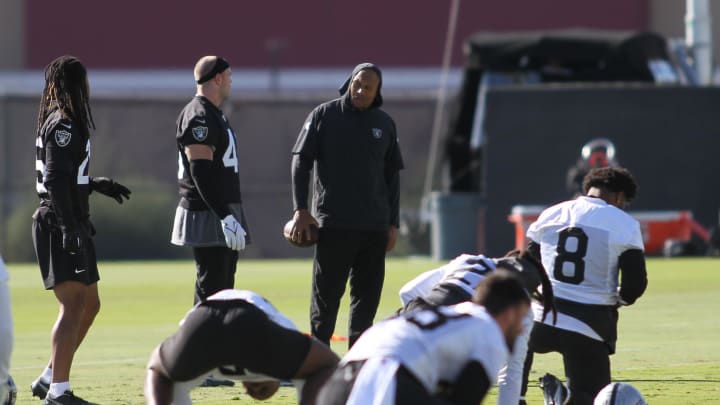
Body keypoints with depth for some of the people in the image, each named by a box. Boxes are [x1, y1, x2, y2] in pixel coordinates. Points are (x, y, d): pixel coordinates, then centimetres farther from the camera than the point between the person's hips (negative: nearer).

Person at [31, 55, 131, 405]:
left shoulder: (59, 123, 17)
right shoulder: (63, 125, -13)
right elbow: (56, 181, -21)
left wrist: (97, 185, 31)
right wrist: (68, 228, -26)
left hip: (70, 226, 10)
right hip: (60, 225, -10)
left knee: (89, 304, 15)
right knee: (73, 305, -14)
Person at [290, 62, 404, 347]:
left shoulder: (384, 124, 12)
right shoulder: (324, 115, 2)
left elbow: (392, 174, 17)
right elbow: (301, 161, 1)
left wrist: (393, 224, 11)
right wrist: (300, 209, -8)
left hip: (374, 226, 4)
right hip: (334, 223, -4)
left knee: (367, 294, 3)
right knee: (326, 293, -3)